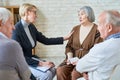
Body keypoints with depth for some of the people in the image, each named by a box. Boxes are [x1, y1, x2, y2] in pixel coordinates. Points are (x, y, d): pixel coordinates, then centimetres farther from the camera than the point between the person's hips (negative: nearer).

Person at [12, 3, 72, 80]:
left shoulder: (31, 26, 4)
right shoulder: (16, 30, -21)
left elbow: (46, 40, 10)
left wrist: (65, 38, 7)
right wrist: (41, 63, -22)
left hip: (30, 58, 8)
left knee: (53, 70, -6)